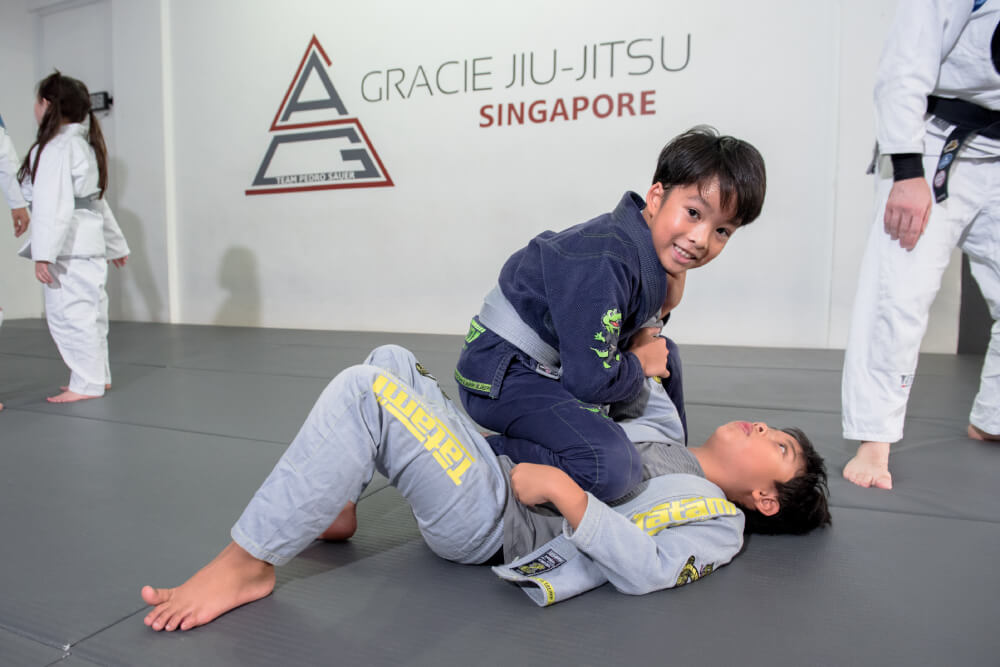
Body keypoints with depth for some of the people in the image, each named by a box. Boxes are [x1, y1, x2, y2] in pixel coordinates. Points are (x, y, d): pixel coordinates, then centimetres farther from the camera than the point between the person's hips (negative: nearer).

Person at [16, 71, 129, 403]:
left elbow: (53, 206, -19)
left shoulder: (55, 148, -12)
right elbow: (96, 201, 23)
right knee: (86, 311, 16)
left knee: (68, 313, -4)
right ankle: (97, 375, 26)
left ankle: (88, 383, 3)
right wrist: (115, 243, 27)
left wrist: (44, 254, -21)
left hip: (68, 245, -10)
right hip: (87, 239, 10)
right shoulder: (84, 144, 17)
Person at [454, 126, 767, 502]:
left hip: (556, 367, 10)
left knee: (664, 353, 22)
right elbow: (590, 380, -28)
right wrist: (640, 364, -9)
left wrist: (665, 302, -4)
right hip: (505, 375, -10)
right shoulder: (603, 263, -29)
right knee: (610, 466, -32)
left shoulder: (655, 248, 3)